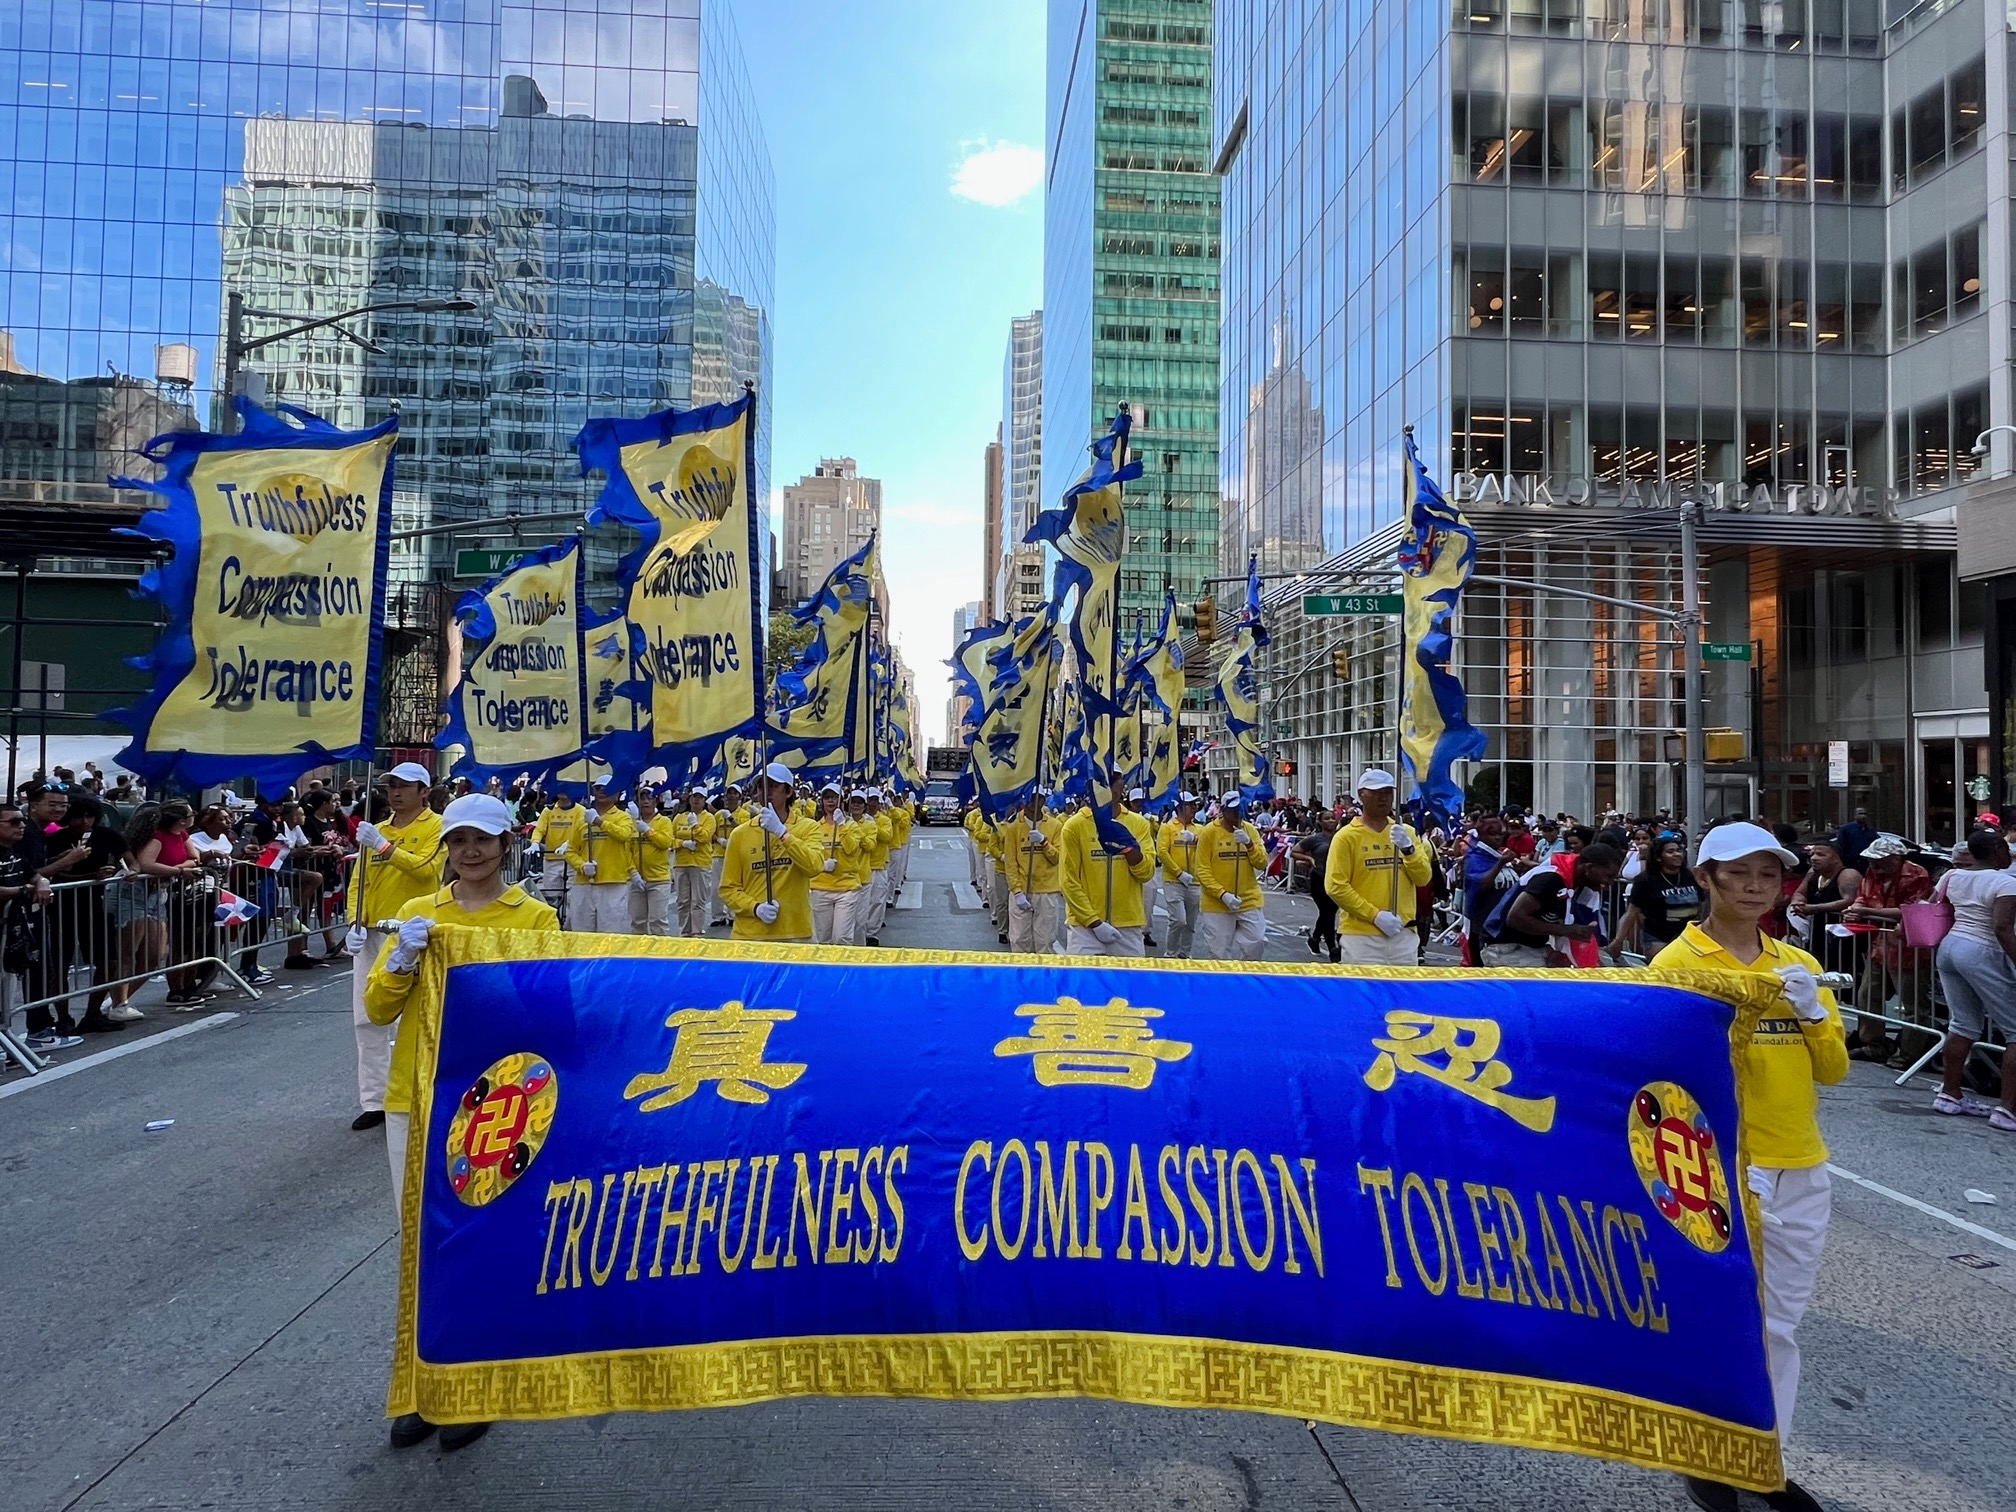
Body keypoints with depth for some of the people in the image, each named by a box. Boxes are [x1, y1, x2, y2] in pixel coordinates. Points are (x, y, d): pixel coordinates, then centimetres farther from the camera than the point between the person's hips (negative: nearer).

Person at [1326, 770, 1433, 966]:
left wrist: (1408, 849, -12)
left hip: (1403, 933, 5)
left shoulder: (1407, 832, 11)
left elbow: (1423, 878, 5)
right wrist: (1375, 915, -15)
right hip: (1361, 935, -4)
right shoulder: (1347, 836, -3)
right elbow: (1336, 887, -10)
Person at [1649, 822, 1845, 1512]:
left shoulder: (1798, 965, 8)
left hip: (1801, 1170, 5)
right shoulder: (1678, 963, -8)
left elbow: (1834, 1070, 6)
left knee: (1780, 1327, 15)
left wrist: (1812, 1013, -10)